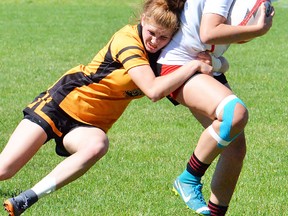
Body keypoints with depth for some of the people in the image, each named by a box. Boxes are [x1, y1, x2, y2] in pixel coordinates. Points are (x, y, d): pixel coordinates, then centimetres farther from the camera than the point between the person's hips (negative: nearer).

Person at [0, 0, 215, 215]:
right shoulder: (127, 40, -21)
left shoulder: (163, 53, -1)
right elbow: (154, 90, -31)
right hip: (64, 103, -5)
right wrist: (194, 65, -29)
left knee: (97, 146, -32)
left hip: (88, 125, 5)